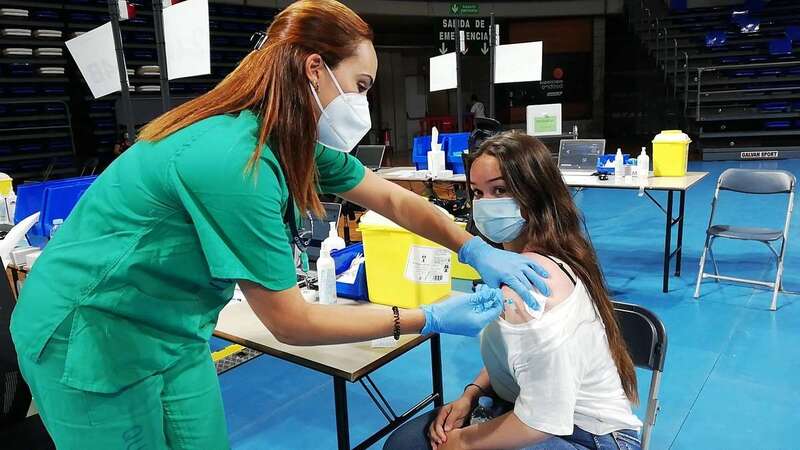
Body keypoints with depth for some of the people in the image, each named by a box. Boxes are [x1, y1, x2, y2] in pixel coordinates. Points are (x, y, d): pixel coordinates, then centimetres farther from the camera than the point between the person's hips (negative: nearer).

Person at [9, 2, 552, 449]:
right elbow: (292, 322, -27)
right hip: (89, 338, -7)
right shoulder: (232, 161, -33)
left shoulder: (296, 142, -6)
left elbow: (393, 199, 4)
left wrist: (478, 251, -3)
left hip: (172, 332, 8)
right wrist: (431, 319, -22)